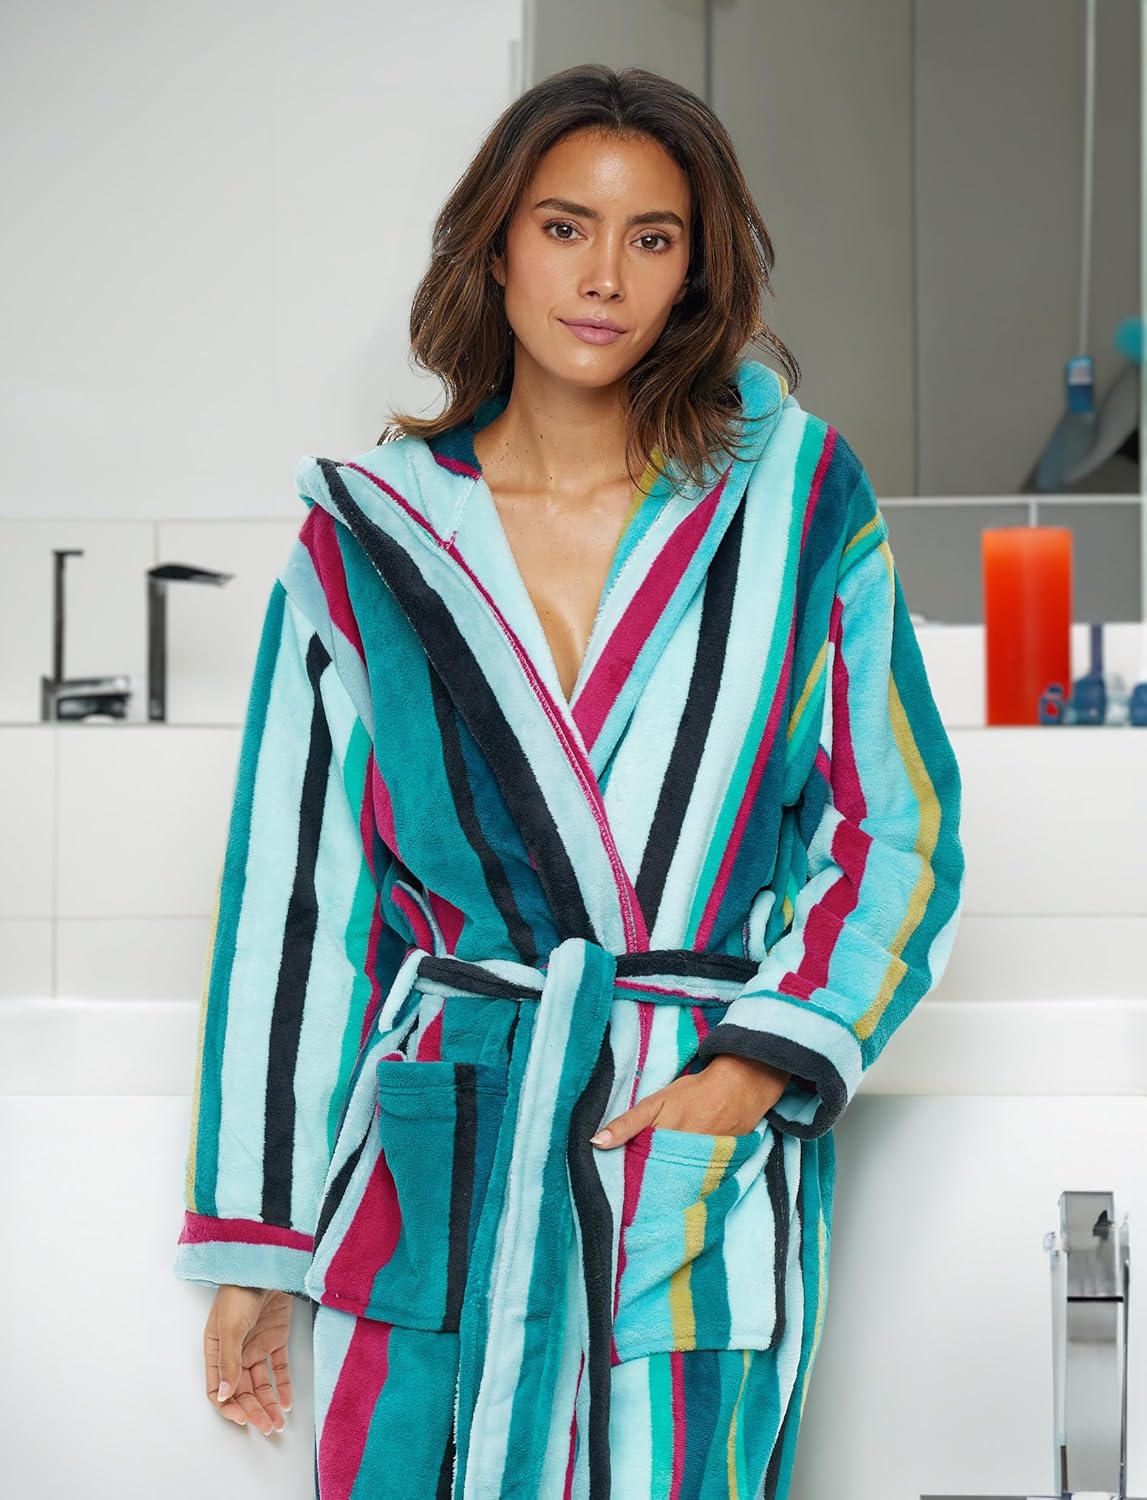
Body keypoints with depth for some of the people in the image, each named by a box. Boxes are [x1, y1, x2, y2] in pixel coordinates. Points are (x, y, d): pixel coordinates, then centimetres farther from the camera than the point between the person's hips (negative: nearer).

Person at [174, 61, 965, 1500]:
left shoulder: (794, 496, 2)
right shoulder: (366, 533, 3)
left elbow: (900, 827, 4)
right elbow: (290, 885, 6)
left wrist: (760, 1067, -9)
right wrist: (247, 1241, 6)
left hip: (709, 1174, 0)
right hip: (434, 1178, 1)